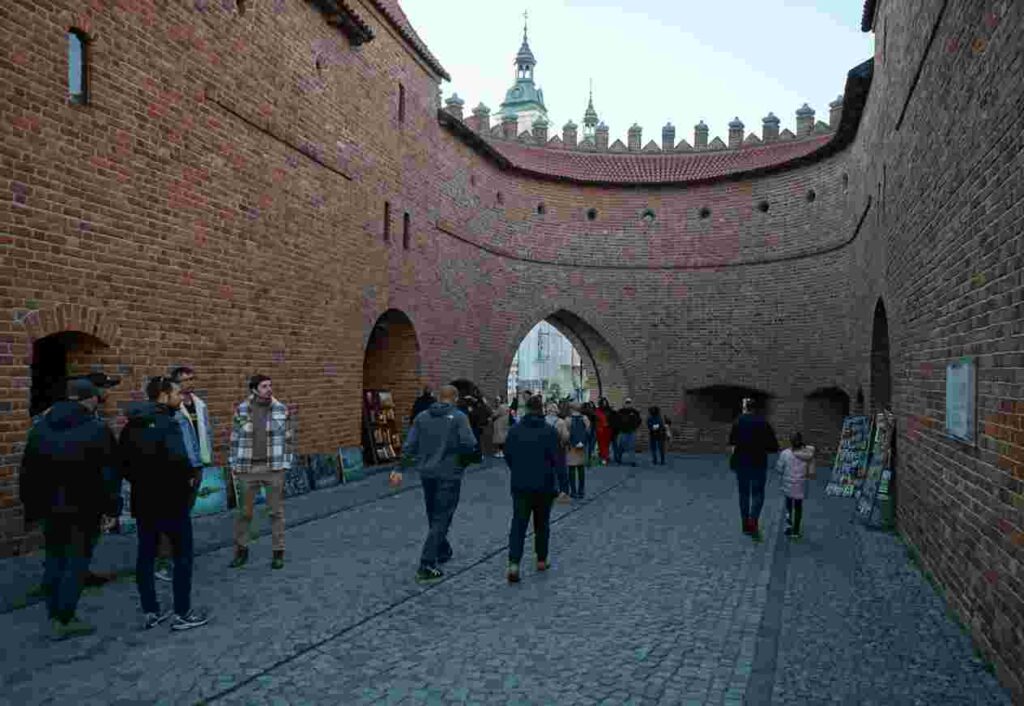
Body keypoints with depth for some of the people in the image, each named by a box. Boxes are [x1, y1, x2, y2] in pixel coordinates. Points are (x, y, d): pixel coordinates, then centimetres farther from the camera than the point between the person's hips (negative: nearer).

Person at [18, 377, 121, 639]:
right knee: (77, 561, 3)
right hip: (84, 509, -6)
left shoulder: (40, 427, 6)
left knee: (55, 559, 18)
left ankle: (54, 615, 25)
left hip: (51, 507, 6)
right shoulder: (97, 430, -13)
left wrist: (32, 506, 17)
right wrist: (112, 508, -7)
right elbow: (110, 473, -13)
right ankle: (65, 620, 6)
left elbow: (28, 472, 11)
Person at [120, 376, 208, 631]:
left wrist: (140, 480, 15)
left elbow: (123, 460, 11)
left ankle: (151, 612, 22)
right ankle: (182, 614, 9)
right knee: (183, 555, 4)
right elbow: (177, 458, -30)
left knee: (146, 555, 13)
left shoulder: (132, 424, 7)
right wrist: (188, 478, -12)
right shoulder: (168, 422, -18)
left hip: (143, 500, 8)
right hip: (170, 500, -8)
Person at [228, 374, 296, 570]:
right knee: (244, 511, 10)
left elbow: (289, 439, 1)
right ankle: (241, 550, 27)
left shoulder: (281, 410, -2)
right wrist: (233, 465, 4)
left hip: (274, 468, -1)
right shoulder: (241, 410, 0)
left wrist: (286, 465, -3)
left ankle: (278, 552, 16)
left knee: (276, 511, 5)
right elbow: (235, 439, 6)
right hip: (247, 468, 1)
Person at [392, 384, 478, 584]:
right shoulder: (459, 417, -8)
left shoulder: (422, 417, 6)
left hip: (427, 473, 5)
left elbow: (409, 446, 2)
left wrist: (400, 469, 1)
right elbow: (469, 444, -18)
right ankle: (426, 566, -7)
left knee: (434, 517, 21)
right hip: (449, 475, -5)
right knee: (441, 519, -2)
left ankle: (443, 552, 38)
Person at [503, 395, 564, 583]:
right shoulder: (549, 431, -9)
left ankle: (514, 563, -13)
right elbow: (558, 459, -11)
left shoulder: (514, 430, 0)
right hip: (543, 486, -1)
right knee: (542, 524, 15)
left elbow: (508, 456, 7)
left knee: (518, 524, 1)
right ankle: (541, 560, 25)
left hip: (519, 485, 1)